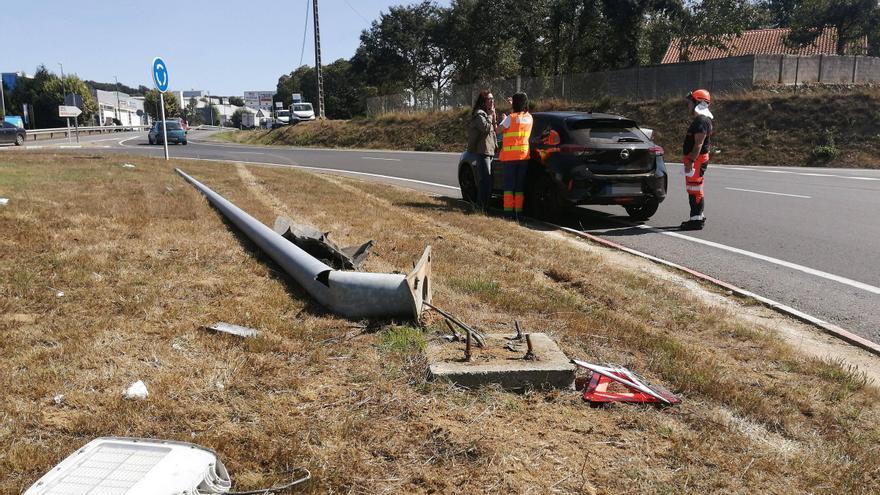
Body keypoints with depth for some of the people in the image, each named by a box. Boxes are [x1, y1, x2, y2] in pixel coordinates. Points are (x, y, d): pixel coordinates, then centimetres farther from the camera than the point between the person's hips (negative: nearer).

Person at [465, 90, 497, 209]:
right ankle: (483, 205, -10)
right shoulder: (479, 114, -9)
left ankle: (481, 204, 18)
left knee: (487, 180, 12)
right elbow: (486, 128, -23)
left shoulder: (486, 113, 21)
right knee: (485, 179, -12)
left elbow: (493, 130, 22)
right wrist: (490, 116, -12)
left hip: (489, 150, 10)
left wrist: (493, 117, 9)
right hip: (482, 150, -10)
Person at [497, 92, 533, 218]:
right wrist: (514, 105, 31)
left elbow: (498, 130, -6)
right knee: (520, 185, 9)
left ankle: (508, 210, 0)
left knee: (509, 184, 1)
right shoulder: (529, 118, 4)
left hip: (509, 156, -4)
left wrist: (504, 119, 10)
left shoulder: (510, 118, -13)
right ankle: (519, 210, 10)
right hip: (524, 155, 4)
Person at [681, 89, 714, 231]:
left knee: (695, 189, -7)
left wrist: (690, 162, -26)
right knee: (693, 189, 17)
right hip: (696, 159, 11)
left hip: (697, 160, -11)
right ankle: (698, 216, 26)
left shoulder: (702, 121, -17)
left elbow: (698, 144, -23)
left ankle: (696, 219, -4)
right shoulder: (700, 119, 17)